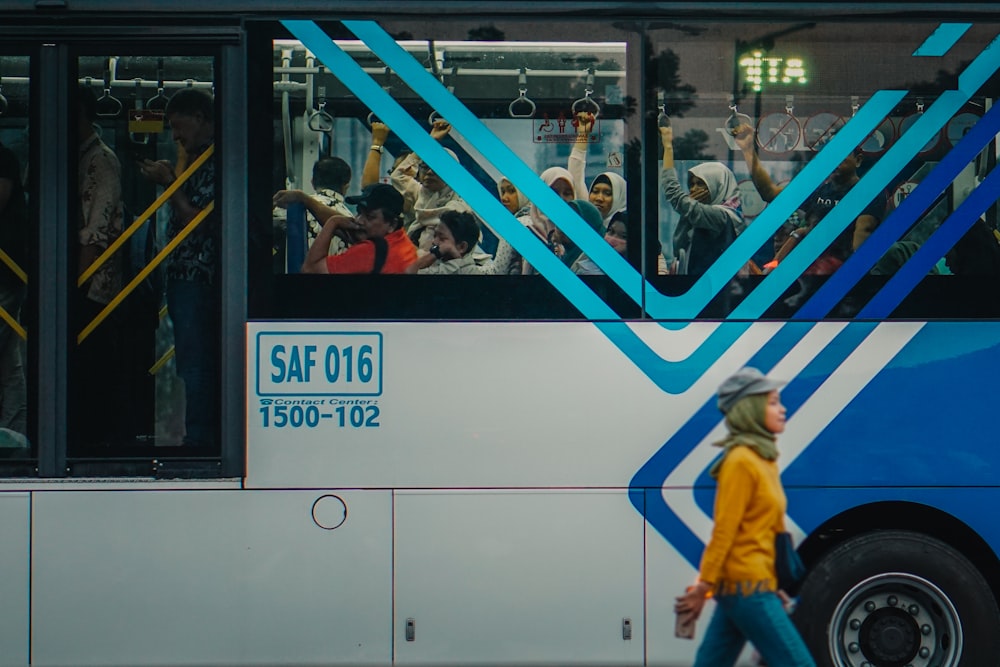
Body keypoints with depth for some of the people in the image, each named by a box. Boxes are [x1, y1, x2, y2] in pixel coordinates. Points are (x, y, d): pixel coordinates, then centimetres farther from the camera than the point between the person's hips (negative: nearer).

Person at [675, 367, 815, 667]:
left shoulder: (763, 457, 15)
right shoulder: (741, 461, -14)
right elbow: (724, 531, -15)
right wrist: (704, 586, -15)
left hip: (739, 586, 9)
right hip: (748, 586, -9)